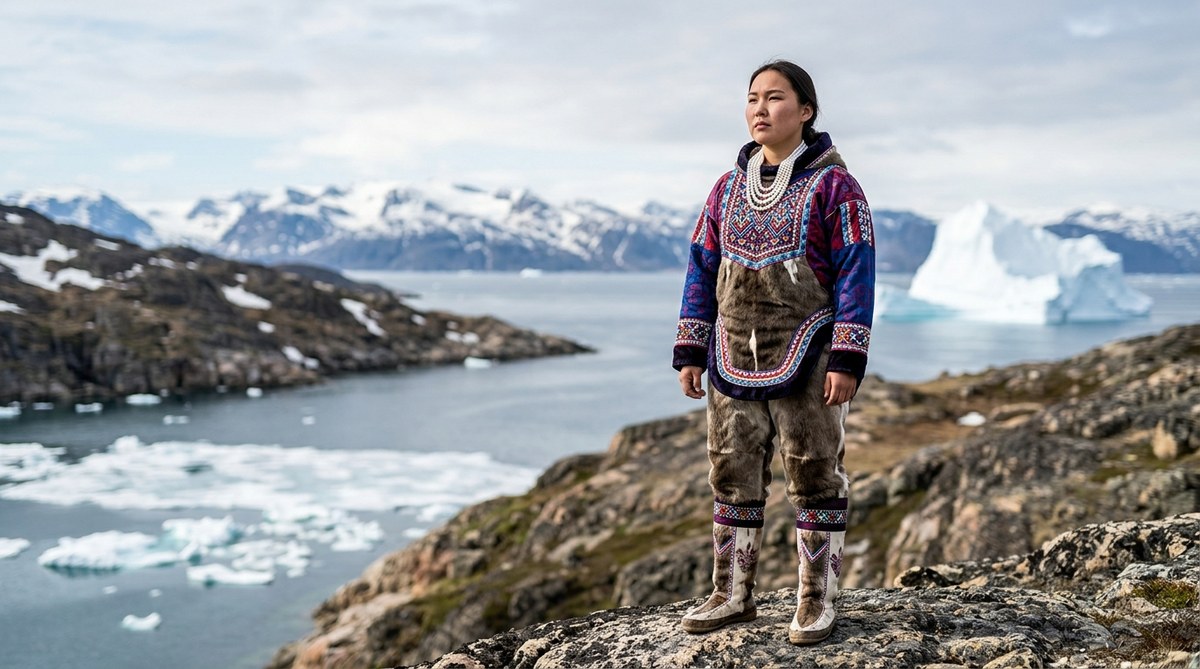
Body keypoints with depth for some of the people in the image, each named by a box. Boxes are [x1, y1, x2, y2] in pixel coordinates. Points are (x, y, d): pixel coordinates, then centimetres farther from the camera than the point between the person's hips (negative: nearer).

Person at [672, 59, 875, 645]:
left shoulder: (833, 186, -5)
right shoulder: (727, 190, 10)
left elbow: (855, 274, -9)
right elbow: (702, 271, 12)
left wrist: (847, 360, -15)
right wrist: (690, 352, 6)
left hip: (806, 363, -5)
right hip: (734, 361, 5)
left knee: (814, 476, 2)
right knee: (732, 475, 9)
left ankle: (817, 600, 13)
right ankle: (732, 594, 20)